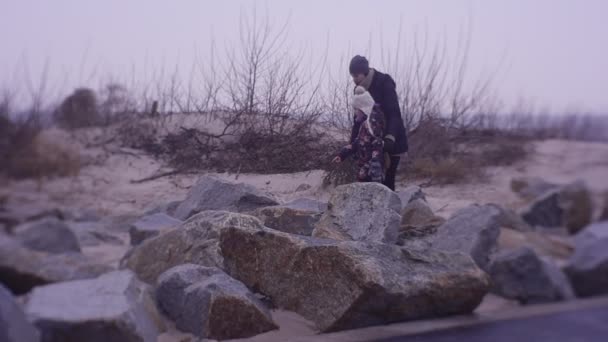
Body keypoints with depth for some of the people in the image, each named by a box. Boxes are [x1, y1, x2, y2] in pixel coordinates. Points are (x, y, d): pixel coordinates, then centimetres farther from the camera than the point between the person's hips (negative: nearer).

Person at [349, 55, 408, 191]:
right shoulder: (360, 89, 7)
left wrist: (390, 138, -33)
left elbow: (394, 114, -20)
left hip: (392, 142, -6)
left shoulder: (384, 84, -13)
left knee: (387, 179, -10)